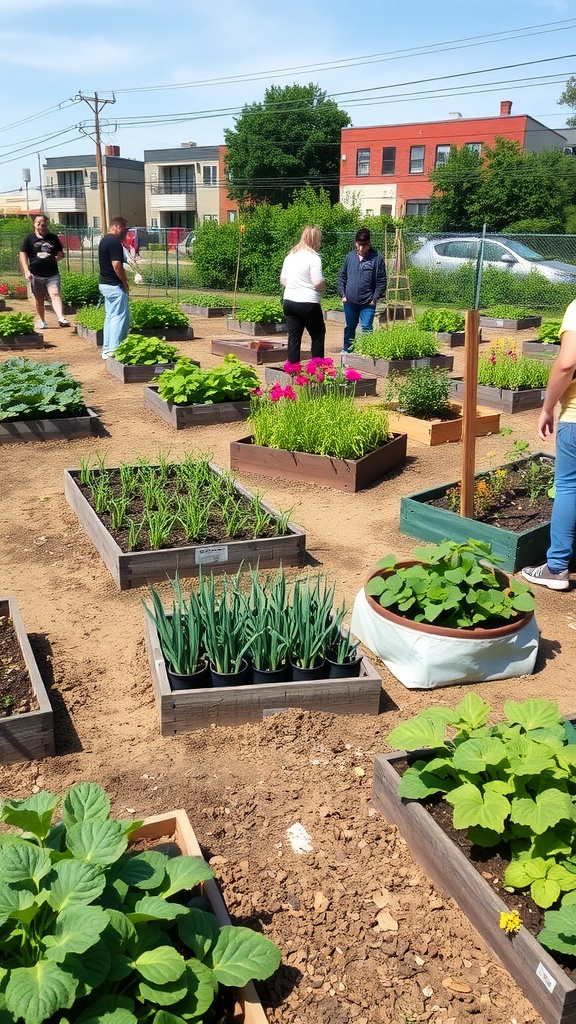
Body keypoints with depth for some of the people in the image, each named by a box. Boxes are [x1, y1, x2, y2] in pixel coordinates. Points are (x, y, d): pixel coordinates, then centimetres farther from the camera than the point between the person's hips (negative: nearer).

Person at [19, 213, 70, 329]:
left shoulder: (53, 238, 8)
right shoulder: (30, 238, 4)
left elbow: (61, 253, 19)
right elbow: (23, 254, 2)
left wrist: (58, 257, -1)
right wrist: (26, 271, -8)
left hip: (52, 274, 0)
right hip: (36, 275, 0)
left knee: (55, 294, -18)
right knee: (39, 299, 10)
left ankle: (61, 318, -30)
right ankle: (42, 321, 22)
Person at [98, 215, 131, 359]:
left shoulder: (104, 240, 15)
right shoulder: (115, 242, -16)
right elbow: (117, 265, -22)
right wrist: (125, 283, -11)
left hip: (104, 284, 10)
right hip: (114, 286, -10)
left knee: (110, 316, 14)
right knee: (120, 317, -5)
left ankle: (106, 349, 17)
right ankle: (113, 350, -5)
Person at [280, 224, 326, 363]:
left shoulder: (290, 255, 10)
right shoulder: (313, 257, -11)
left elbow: (282, 280, 15)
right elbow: (318, 283, -17)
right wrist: (324, 285, 3)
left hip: (288, 301, 6)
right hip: (308, 303, -6)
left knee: (294, 336, 8)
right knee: (318, 335, 9)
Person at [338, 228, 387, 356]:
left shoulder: (376, 258, -4)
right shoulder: (350, 256, 5)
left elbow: (382, 281, -3)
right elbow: (342, 277, 12)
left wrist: (375, 298, -9)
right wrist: (342, 295, 4)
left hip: (368, 302, -3)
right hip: (350, 301, 3)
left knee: (366, 328, -7)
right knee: (350, 327, 14)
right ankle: (346, 350, 28)